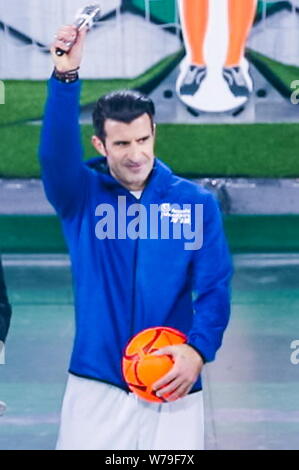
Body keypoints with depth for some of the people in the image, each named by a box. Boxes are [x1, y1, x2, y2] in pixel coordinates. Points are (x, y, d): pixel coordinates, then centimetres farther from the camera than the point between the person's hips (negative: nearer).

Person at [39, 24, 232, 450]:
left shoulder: (196, 203, 4)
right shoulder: (81, 196, 2)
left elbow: (214, 288, -1)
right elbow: (55, 153, -18)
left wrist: (198, 350, -19)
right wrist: (65, 77, -32)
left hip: (172, 388, 0)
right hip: (95, 387, 0)